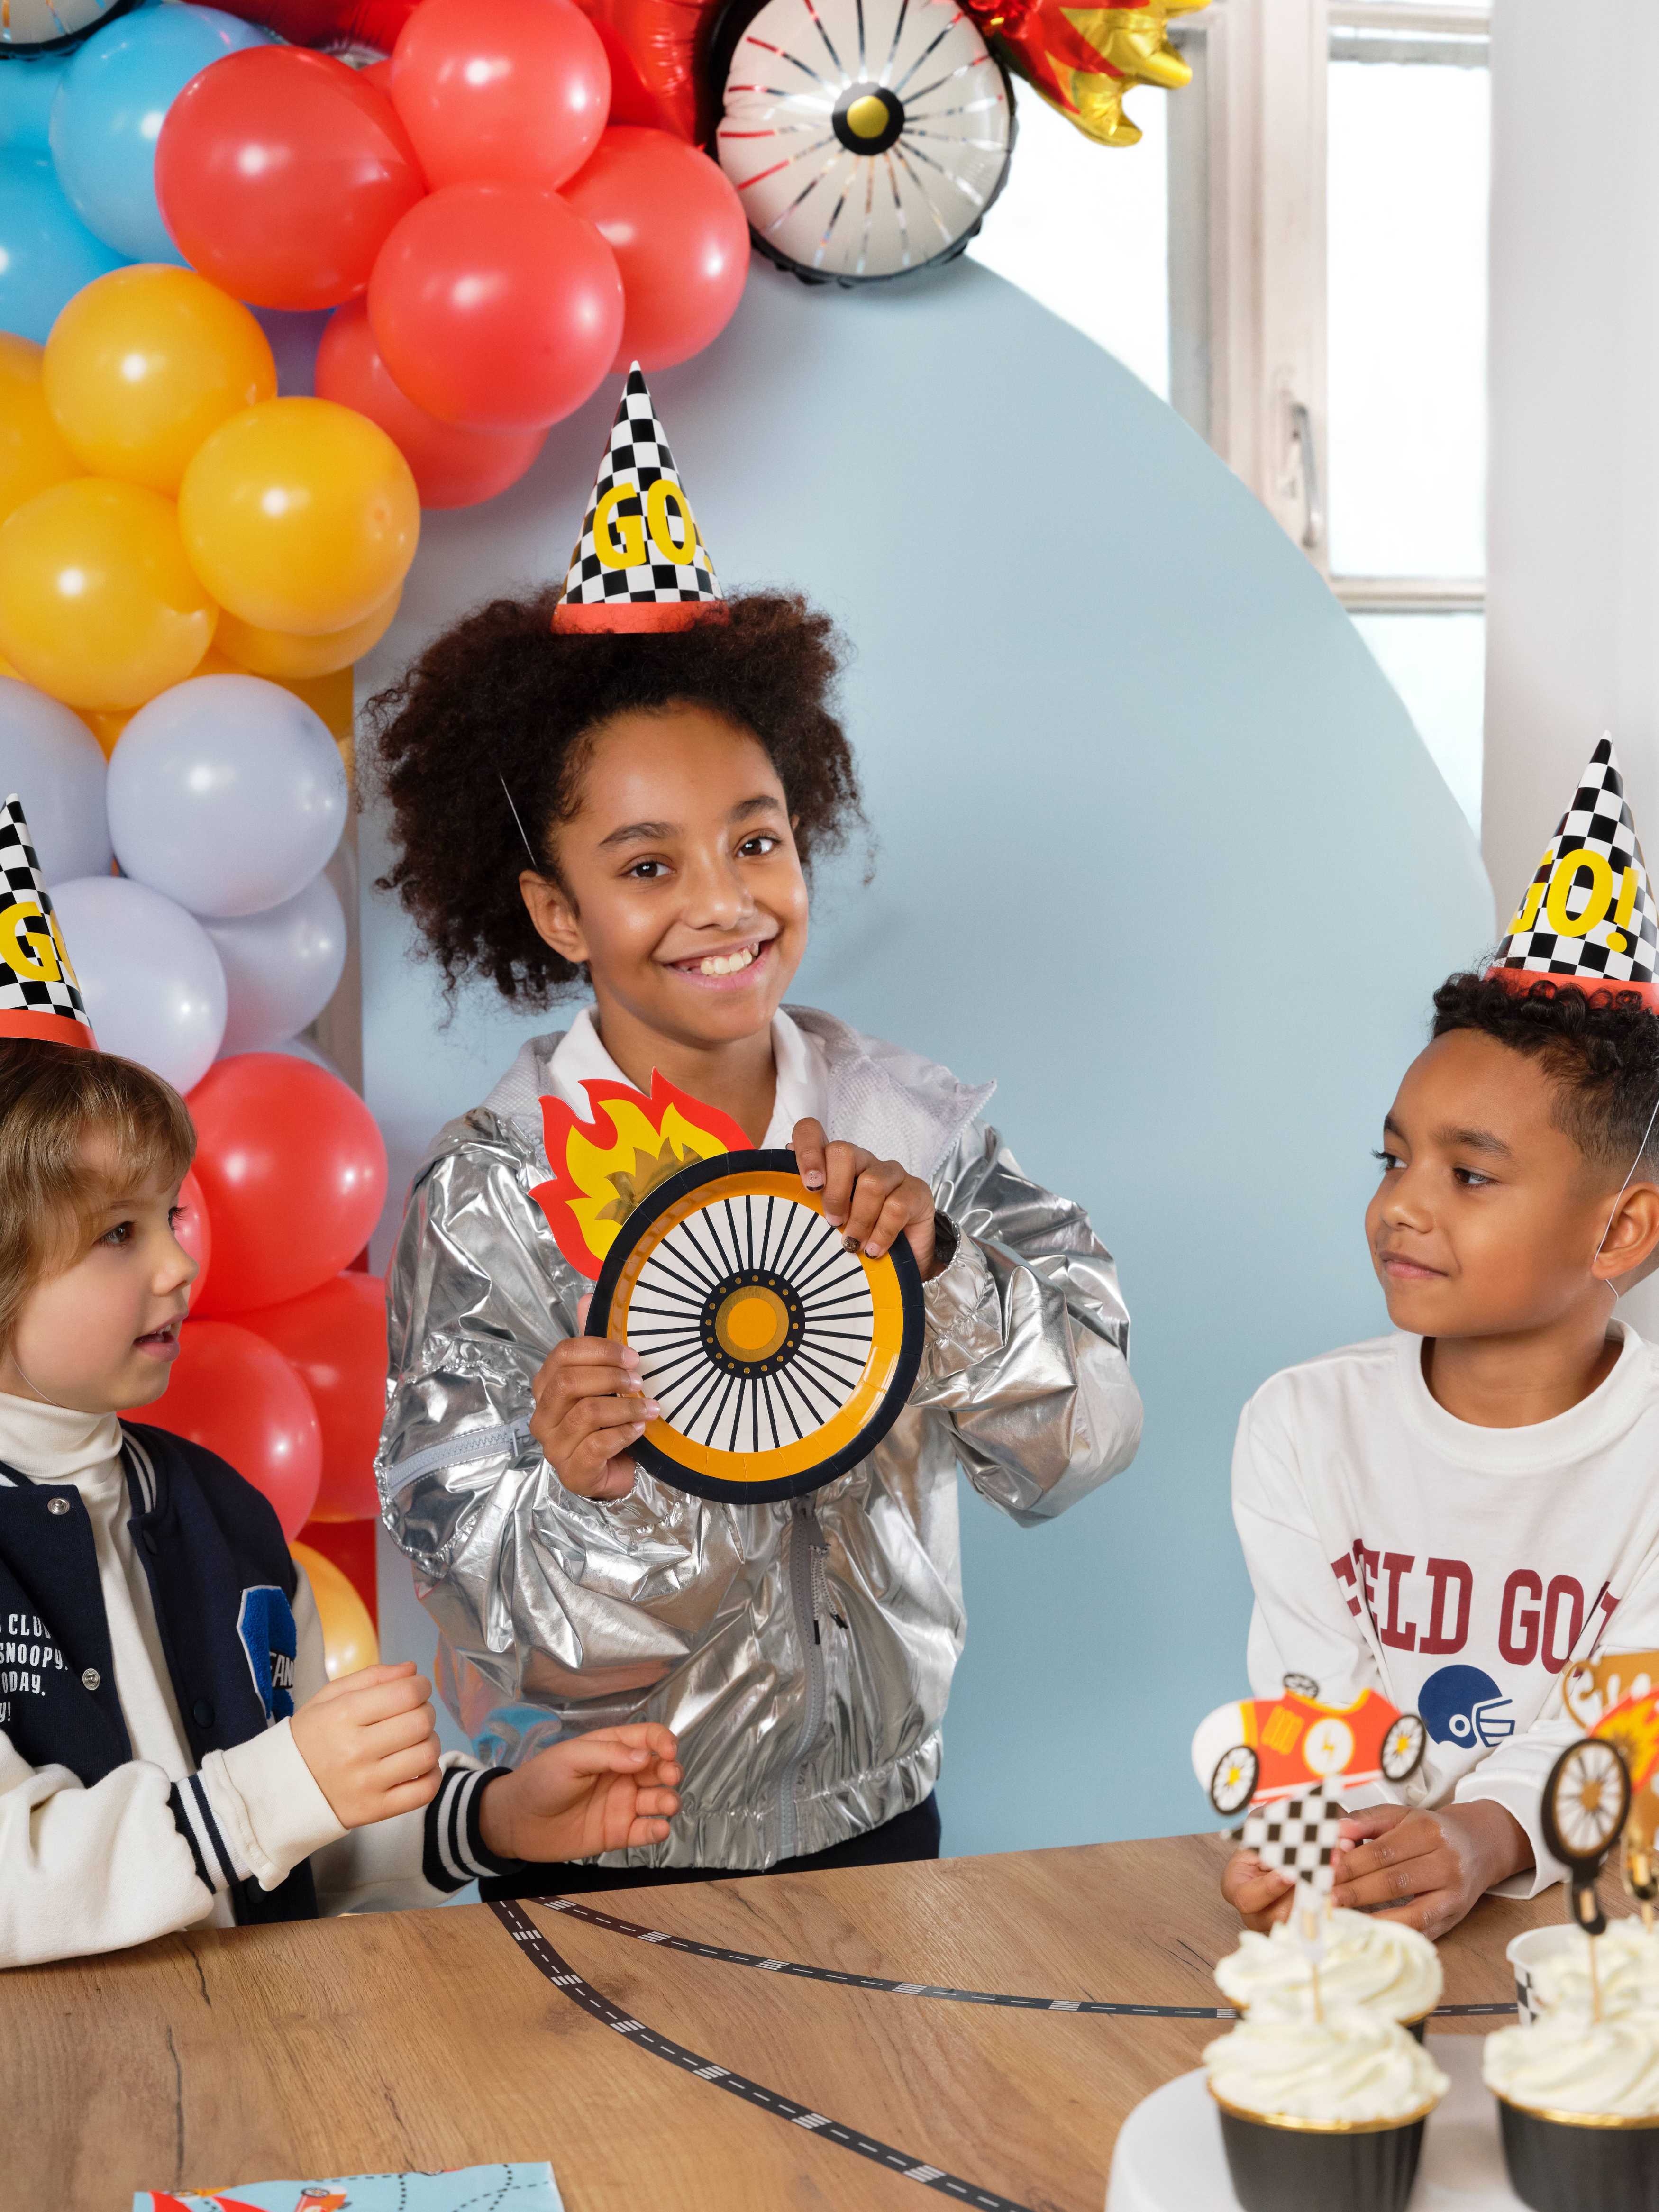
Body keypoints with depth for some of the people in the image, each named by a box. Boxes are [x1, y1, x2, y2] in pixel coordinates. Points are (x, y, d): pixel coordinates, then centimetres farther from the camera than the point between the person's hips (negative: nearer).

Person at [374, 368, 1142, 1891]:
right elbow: (505, 1629, -15)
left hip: (876, 1815, 3)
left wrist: (933, 1263, -27)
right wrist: (585, 1493, -36)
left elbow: (1086, 1442, -12)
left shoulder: (912, 1124, -8)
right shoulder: (490, 1196, -16)